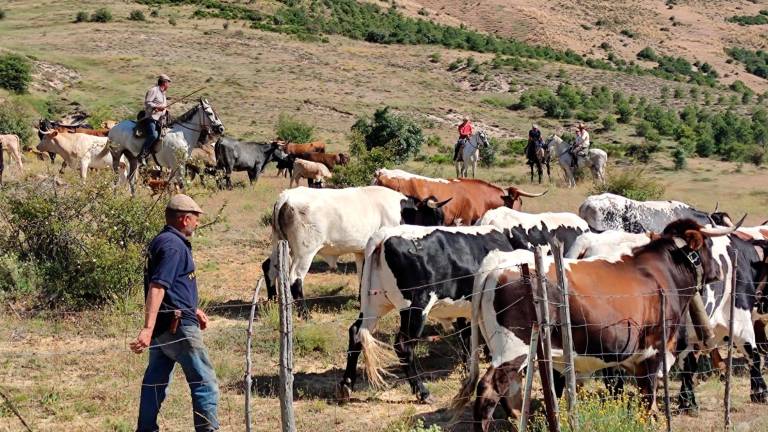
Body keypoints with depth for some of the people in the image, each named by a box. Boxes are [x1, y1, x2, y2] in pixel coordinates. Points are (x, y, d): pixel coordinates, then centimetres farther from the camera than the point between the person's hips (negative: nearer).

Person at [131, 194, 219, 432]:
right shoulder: (174, 245, -15)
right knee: (205, 383, -5)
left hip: (163, 326, 10)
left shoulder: (161, 241, 17)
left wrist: (194, 310, 36)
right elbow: (157, 287, -25)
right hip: (178, 326, -10)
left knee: (156, 382, 13)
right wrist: (148, 328, -32)